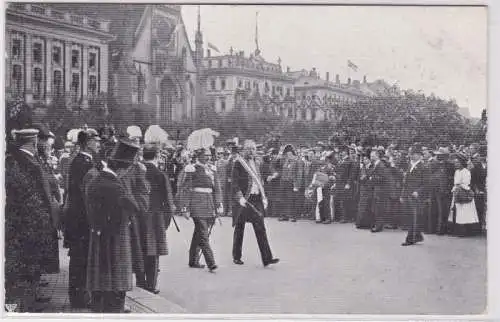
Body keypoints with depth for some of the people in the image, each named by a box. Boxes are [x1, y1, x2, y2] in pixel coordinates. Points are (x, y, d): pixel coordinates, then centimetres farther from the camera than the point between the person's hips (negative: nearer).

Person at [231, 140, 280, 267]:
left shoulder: (255, 163, 15)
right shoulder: (238, 162, -5)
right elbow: (234, 182, -11)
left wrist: (264, 197, 12)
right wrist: (240, 197, -20)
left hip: (256, 199, 5)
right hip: (243, 199, -5)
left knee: (261, 229, -2)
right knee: (239, 229, 5)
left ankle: (267, 258, -5)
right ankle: (236, 257, 20)